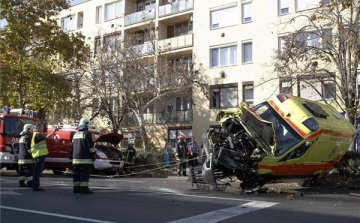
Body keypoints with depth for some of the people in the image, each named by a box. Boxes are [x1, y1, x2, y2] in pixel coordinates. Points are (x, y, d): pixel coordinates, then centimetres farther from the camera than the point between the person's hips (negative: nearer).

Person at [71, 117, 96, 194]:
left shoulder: (75, 134, 18)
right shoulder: (87, 133, -8)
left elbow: (72, 147, 23)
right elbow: (90, 145, -13)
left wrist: (71, 157, 28)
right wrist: (93, 155, -7)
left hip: (75, 158, 8)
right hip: (85, 159, -8)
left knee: (76, 174, 11)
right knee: (85, 174, -8)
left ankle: (76, 188, 13)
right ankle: (84, 189, -12)